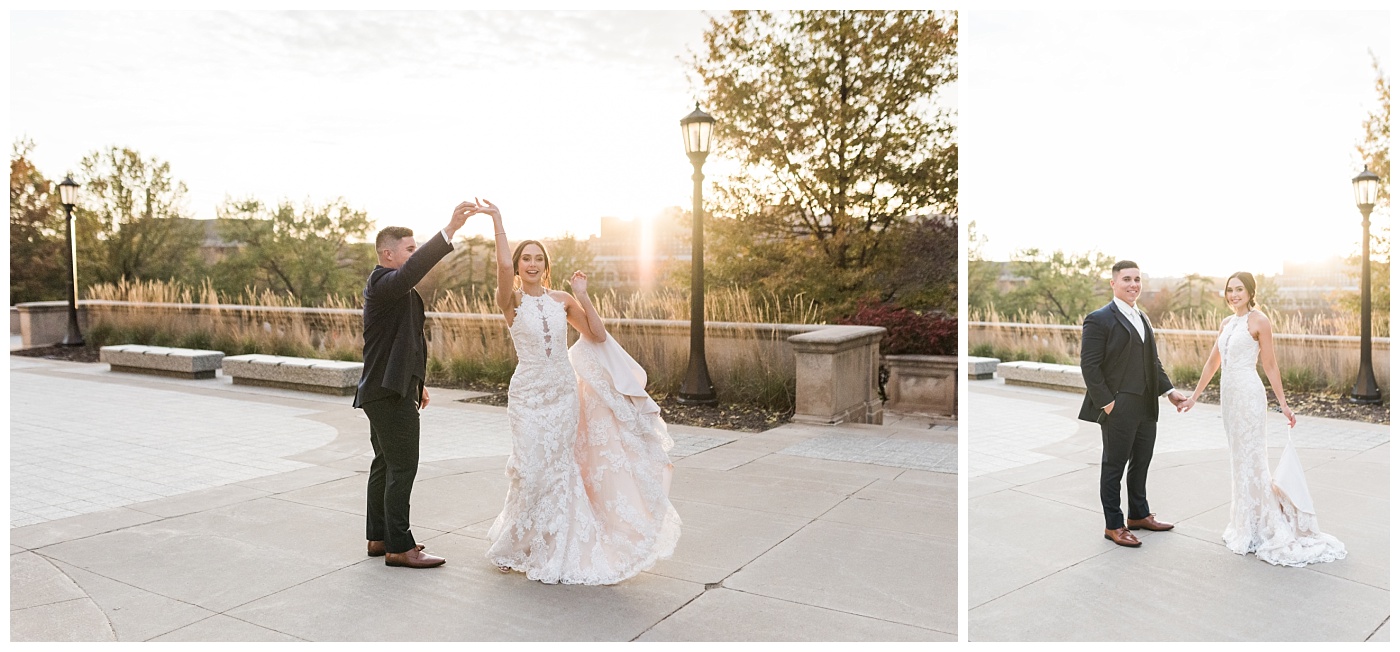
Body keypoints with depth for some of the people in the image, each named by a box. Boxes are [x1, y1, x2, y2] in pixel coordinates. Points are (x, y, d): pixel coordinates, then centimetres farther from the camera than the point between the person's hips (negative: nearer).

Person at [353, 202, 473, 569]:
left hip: (387, 390, 11)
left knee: (385, 465, 16)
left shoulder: (395, 287, 18)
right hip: (390, 391, -11)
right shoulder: (383, 282, -15)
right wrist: (449, 230, -45)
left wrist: (417, 383, 25)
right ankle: (399, 547, 1)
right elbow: (413, 269, -38)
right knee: (402, 468, -6)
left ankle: (379, 538, 25)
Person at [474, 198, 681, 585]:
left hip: (564, 392, 3)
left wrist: (583, 296, -6)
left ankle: (552, 550, 21)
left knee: (559, 469, 6)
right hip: (529, 393, -3)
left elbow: (598, 335, 1)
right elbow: (504, 265, -24)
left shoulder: (562, 300, 5)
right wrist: (497, 221, -27)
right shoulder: (511, 300, -5)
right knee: (530, 469, -3)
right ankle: (512, 546, 22)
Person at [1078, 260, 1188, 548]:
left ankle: (1139, 515, 35)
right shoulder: (1099, 320, -12)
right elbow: (1089, 366, -16)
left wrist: (1169, 390, 10)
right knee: (1114, 467, 3)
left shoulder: (1143, 319, 15)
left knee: (1141, 464, 19)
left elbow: (1153, 362, 21)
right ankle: (1113, 526, 14)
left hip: (1146, 408, 8)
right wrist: (1107, 403, -19)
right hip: (1118, 410, -8)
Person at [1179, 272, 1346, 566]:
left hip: (1248, 393, -7)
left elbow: (1270, 365, -7)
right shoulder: (1226, 323, 13)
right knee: (1239, 459, 12)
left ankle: (1255, 530, 7)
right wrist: (1194, 396, 18)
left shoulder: (1259, 321, -7)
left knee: (1250, 459, -2)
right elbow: (1212, 362, 18)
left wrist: (1283, 404, -7)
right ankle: (1244, 525, 22)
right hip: (1228, 393, 7)